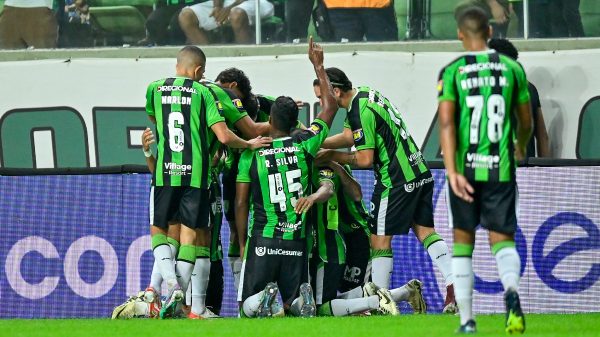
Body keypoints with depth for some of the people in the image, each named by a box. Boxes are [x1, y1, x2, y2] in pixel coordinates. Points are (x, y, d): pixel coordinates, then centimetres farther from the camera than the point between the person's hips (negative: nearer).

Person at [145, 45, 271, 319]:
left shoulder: (155, 89, 7)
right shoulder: (202, 93, 0)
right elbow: (224, 136, -6)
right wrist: (249, 144, 11)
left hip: (165, 172, 1)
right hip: (195, 173, -1)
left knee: (158, 229, 14)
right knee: (189, 234, 5)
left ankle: (172, 282, -11)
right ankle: (179, 299, -3)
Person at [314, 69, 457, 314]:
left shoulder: (360, 111, -18)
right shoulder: (365, 94, 11)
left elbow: (365, 159, -17)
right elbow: (348, 136, 19)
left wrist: (331, 156, -5)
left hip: (396, 179, -9)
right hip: (420, 172, 9)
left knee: (379, 238, 0)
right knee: (424, 230, 8)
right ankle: (453, 285, -5)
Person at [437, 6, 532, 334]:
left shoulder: (452, 72, -2)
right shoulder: (512, 69, 4)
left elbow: (446, 121, -12)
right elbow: (525, 122, 12)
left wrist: (452, 171, -17)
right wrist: (520, 147, 35)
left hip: (465, 170, -1)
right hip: (501, 169, 1)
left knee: (463, 239, 13)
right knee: (502, 239, 5)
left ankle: (466, 320, 10)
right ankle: (511, 289, -28)